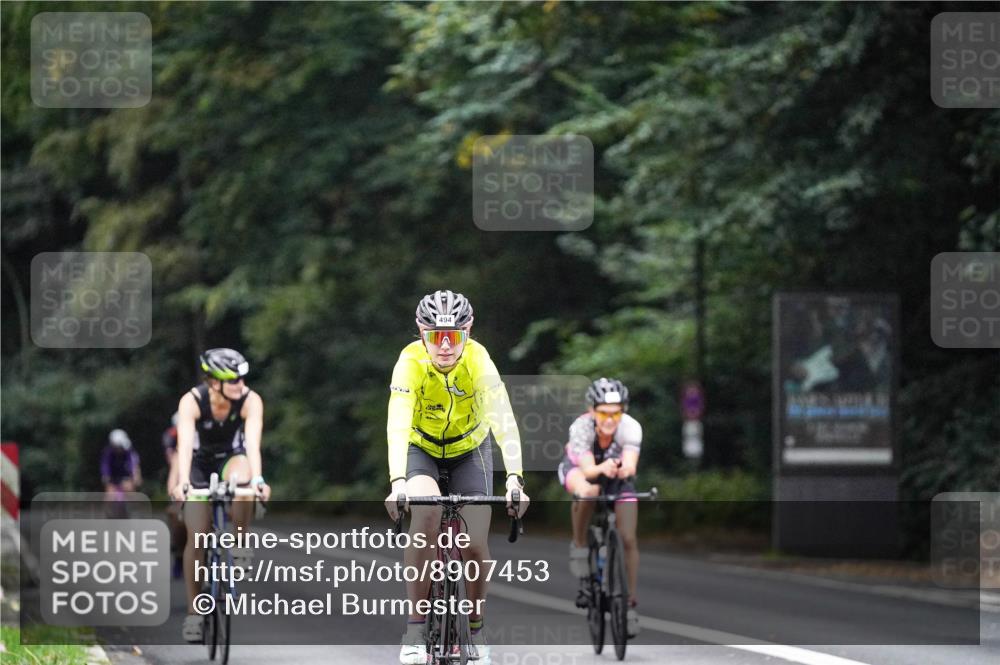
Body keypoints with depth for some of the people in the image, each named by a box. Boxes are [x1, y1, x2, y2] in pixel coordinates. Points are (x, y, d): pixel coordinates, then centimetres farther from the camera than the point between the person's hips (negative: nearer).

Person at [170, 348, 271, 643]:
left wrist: (257, 479, -54)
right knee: (197, 536, -12)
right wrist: (182, 482, -55)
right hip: (200, 463, -1)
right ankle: (193, 610, -2)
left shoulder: (250, 401, -27)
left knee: (241, 479, -37)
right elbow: (185, 444, -39)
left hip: (232, 458, 1)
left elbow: (253, 442, -38)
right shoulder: (191, 402, -28)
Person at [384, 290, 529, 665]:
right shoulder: (410, 362, -30)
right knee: (426, 513, -31)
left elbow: (503, 419, -38)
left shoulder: (478, 360, -29)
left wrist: (514, 479, -52)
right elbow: (398, 426, -41)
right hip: (421, 448, -1)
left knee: (474, 545, -11)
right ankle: (416, 627, -23)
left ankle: (475, 629, 16)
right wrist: (398, 483, -56)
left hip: (469, 448, 1)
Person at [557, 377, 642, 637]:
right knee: (587, 491, -39)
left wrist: (626, 468, -69)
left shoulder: (630, 428, -34)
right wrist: (602, 468, -67)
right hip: (579, 467, -2)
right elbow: (588, 470, -45)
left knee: (628, 539, -10)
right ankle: (579, 545, -14)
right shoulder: (581, 427, -36)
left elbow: (631, 465, -46)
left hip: (617, 474, 2)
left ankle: (631, 603, 4)